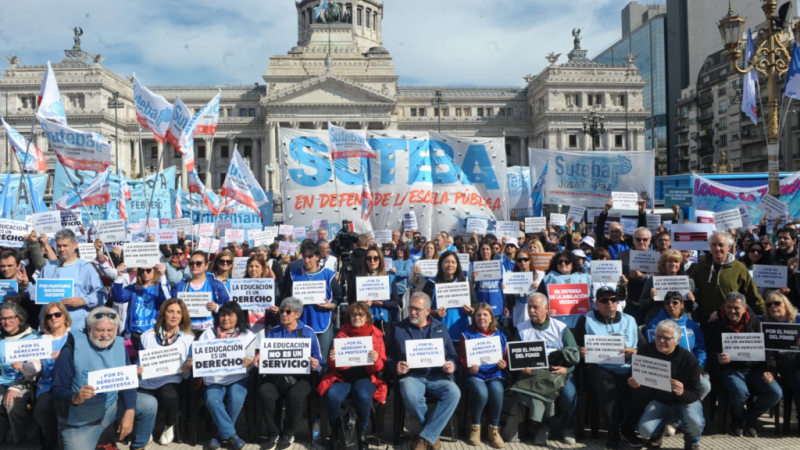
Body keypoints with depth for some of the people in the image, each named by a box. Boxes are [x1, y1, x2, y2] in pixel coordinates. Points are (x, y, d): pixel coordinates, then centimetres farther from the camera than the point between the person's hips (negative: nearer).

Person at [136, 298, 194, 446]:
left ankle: (169, 426, 1)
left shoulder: (188, 339, 3)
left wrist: (186, 370, -20)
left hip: (170, 381, -2)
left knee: (168, 397, -35)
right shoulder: (148, 336, 8)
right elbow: (140, 361, 10)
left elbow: (187, 373, 3)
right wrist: (137, 370, -12)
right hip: (146, 382, 2)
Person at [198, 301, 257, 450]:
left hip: (237, 378, -1)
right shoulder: (209, 333, 12)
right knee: (212, 400, -28)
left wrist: (248, 362, -21)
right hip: (215, 379, 1)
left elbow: (250, 358, 2)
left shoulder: (248, 336, 9)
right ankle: (231, 435, -17)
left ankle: (223, 434, -7)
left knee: (236, 399, -28)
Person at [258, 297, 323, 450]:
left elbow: (318, 363, 6)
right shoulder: (272, 332, 14)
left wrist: (316, 366, -17)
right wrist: (259, 359, -13)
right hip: (276, 376, 2)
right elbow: (264, 356, 10)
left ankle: (288, 433, -5)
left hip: (300, 377, -2)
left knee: (295, 395, -34)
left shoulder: (308, 332, 7)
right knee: (264, 393, -31)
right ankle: (273, 433, -7)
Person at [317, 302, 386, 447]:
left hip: (365, 376, -1)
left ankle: (362, 431, -7)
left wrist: (376, 360, -22)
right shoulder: (342, 334, 10)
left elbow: (381, 366, 2)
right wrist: (332, 359, -12)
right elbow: (333, 365, 12)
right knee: (331, 396, -30)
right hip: (342, 375, 2)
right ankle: (336, 430, -4)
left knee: (363, 396, -35)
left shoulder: (376, 335, 5)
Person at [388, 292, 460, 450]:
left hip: (437, 376, 2)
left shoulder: (440, 328, 15)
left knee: (454, 393, -30)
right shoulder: (399, 329, 10)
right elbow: (389, 357, 8)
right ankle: (433, 435, -11)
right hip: (412, 376, -2)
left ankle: (425, 437, -19)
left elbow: (452, 355, 15)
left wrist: (452, 365, -8)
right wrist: (395, 367, -14)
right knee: (410, 396, -37)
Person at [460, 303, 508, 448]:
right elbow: (462, 359, 5)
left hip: (495, 374, 2)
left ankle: (494, 430, -12)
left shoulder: (500, 335, 15)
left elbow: (506, 357, 14)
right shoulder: (467, 335, 9)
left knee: (496, 391, -33)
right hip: (475, 374, -1)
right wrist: (469, 367, -16)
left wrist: (504, 364, -9)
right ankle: (475, 427, -5)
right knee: (481, 393, -33)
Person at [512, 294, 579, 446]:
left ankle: (568, 427, 3)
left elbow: (574, 354, 0)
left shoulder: (561, 328, 5)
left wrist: (566, 369, -19)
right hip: (533, 373, 0)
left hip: (560, 372, 0)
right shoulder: (521, 329, 7)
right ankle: (543, 427, -1)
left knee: (569, 393, -28)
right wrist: (522, 367, -17)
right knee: (536, 392, -31)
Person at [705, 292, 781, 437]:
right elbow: (710, 351, 0)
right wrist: (718, 358, -24)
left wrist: (769, 370, -4)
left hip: (755, 369, 4)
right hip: (730, 370, -3)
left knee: (775, 393, -21)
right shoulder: (716, 325, 1)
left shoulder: (755, 322, 8)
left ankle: (750, 417, 9)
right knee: (740, 392, -33)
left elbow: (767, 348, 10)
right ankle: (737, 418, 4)